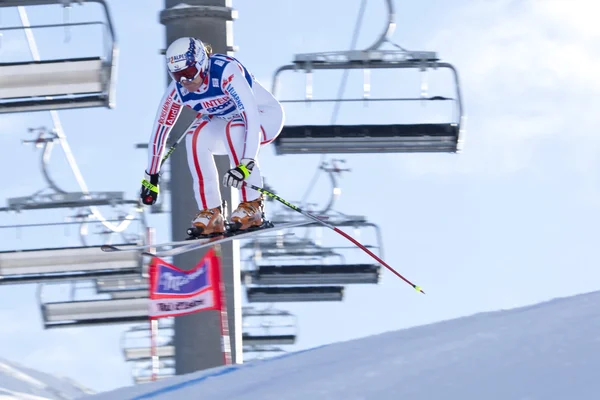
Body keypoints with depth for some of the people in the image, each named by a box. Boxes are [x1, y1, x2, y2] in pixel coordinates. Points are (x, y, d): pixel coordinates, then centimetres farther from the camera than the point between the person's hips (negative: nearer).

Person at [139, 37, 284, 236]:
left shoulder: (227, 72, -35)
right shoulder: (178, 90, -17)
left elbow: (251, 116, -42)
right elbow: (159, 129, -7)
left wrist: (246, 165, -51)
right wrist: (151, 177, -6)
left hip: (265, 115, -5)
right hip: (224, 121, 5)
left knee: (233, 128, -36)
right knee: (196, 136, -24)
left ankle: (253, 204, -26)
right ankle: (211, 212, -17)